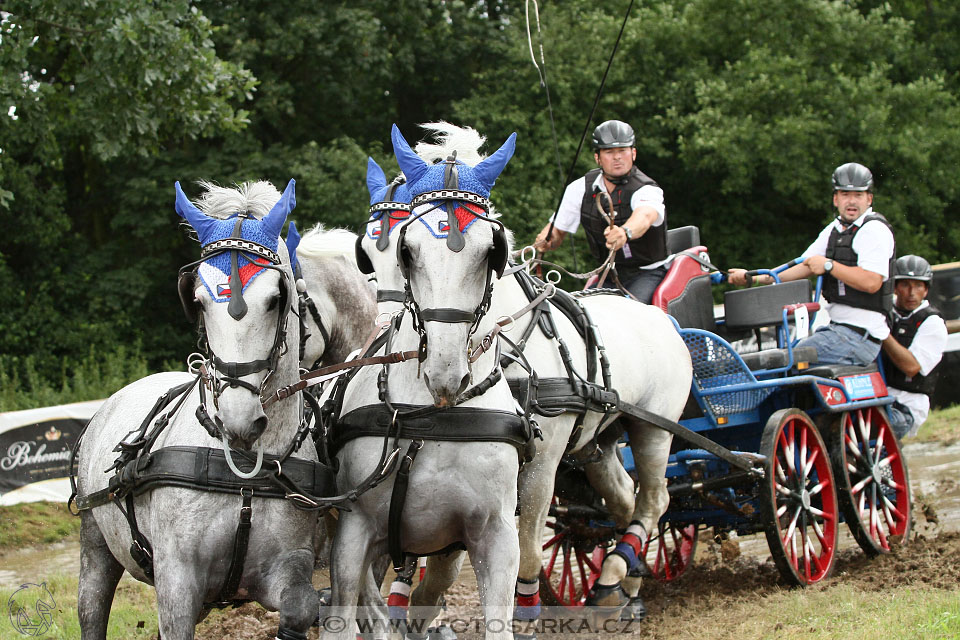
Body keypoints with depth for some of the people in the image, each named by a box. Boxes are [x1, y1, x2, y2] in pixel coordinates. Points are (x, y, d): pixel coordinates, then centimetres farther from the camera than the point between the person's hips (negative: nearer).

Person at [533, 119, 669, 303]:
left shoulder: (648, 190, -16)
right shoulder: (580, 188, 1)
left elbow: (644, 216, -39)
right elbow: (557, 230, 8)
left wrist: (625, 232, -63)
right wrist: (546, 240, -17)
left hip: (648, 273, -5)